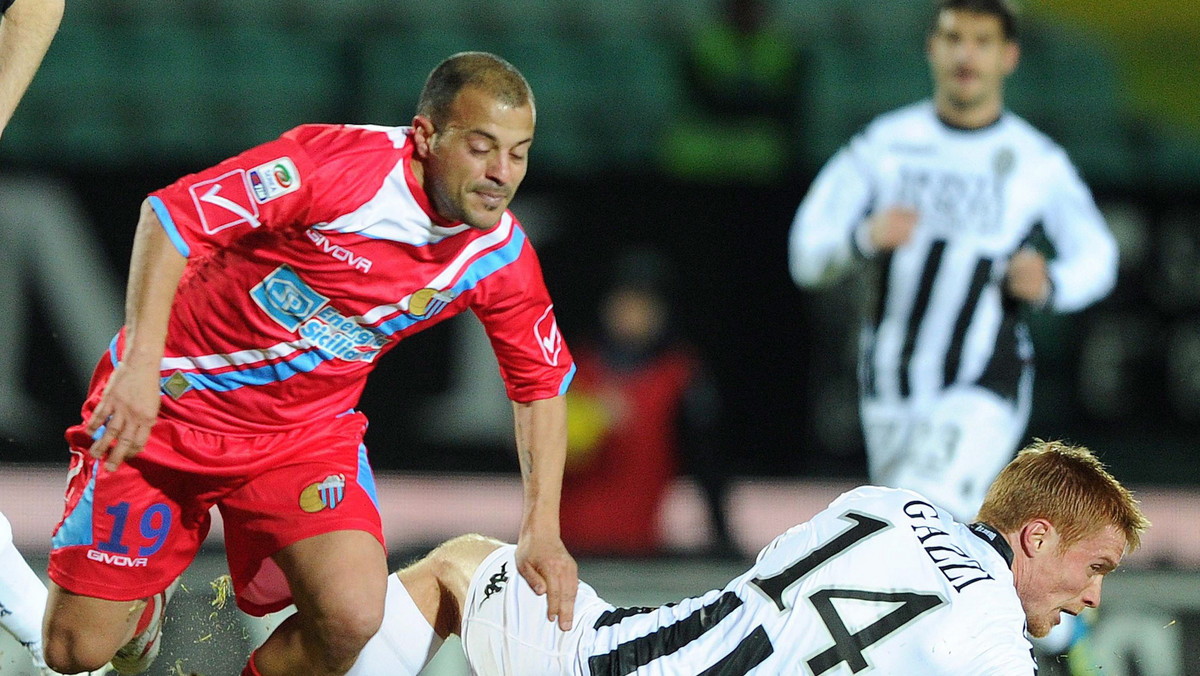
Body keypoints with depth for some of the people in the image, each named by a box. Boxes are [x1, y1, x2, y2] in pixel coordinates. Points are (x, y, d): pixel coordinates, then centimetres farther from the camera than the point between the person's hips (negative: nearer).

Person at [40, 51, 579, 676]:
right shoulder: (339, 163, -25)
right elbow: (172, 213, -24)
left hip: (306, 432, 3)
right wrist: (140, 363, -33)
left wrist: (542, 531, -4)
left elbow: (543, 384, 5)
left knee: (352, 615, -24)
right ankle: (148, 598, 35)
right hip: (159, 411, -3)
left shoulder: (502, 255, -9)